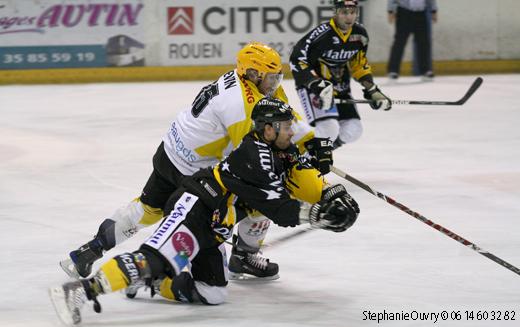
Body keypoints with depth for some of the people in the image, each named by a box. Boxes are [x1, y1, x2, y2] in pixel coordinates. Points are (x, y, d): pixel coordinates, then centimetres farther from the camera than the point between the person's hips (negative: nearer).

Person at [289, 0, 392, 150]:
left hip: (340, 85, 7)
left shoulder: (360, 34, -4)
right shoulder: (322, 34, -25)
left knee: (352, 131, 2)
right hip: (312, 85, -7)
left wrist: (372, 90, 4)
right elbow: (297, 60, -27)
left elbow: (359, 64, 12)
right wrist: (318, 85, -35)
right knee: (329, 129, -23)